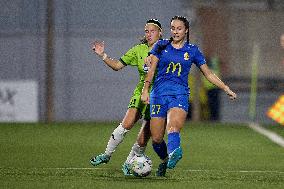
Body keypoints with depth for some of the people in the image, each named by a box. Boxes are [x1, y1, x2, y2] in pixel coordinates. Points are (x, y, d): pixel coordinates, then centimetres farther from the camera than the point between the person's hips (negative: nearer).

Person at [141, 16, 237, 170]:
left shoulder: (192, 51, 12)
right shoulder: (161, 46, 11)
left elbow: (208, 74, 18)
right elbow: (151, 69, 6)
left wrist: (226, 89, 15)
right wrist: (145, 90, -5)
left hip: (180, 94, -2)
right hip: (159, 93, 2)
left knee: (173, 127, -31)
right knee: (156, 138, -2)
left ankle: (174, 154, -57)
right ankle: (166, 160, 25)